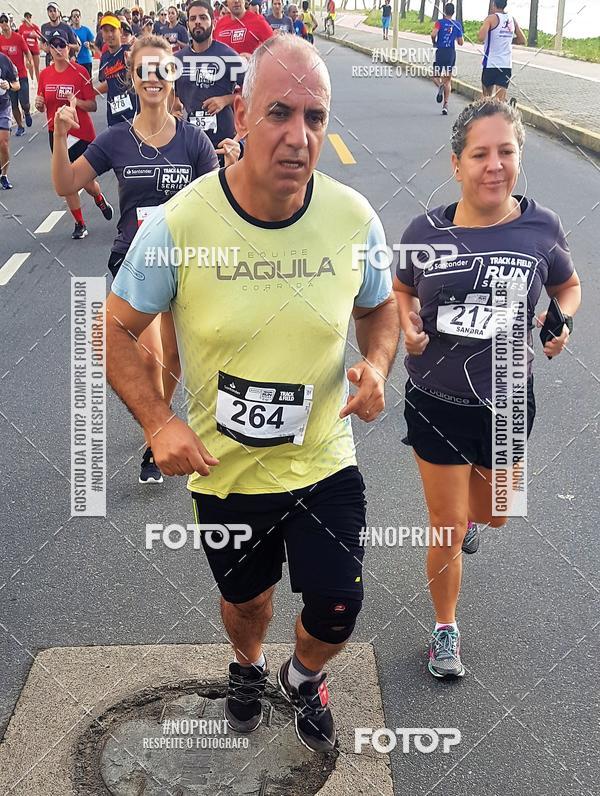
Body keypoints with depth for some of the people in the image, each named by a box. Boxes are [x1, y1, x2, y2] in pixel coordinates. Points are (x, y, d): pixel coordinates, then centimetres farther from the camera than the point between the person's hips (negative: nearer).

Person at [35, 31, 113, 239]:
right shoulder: (44, 74, 4)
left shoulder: (80, 72, -8)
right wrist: (39, 104, -10)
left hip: (81, 133, -3)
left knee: (87, 182, -1)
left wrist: (76, 101, -26)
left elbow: (92, 106, -8)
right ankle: (79, 224, 19)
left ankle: (100, 199, 36)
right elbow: (42, 107, 13)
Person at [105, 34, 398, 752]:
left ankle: (303, 677, 47)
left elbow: (379, 309, 6)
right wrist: (159, 423, -21)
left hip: (324, 463, 1)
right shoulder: (180, 223, -21)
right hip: (224, 471, 0)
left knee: (336, 613, 8)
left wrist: (377, 365, -16)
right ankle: (247, 666, 62)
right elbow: (117, 329, -9)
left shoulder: (354, 218, -14)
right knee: (246, 600, 23)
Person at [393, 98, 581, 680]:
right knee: (447, 530, 7)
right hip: (436, 403, -1)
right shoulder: (426, 230, -12)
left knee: (492, 515, 23)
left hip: (506, 402, 2)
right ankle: (445, 629, 33)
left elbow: (569, 287, 7)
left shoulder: (540, 227, -12)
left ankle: (468, 513, 63)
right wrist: (408, 323, -14)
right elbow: (401, 290, 7)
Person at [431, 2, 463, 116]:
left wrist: (434, 42, -1)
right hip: (452, 53, 3)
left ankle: (440, 86, -24)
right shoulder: (457, 24, 4)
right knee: (448, 80, 11)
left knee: (436, 77, 13)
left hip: (440, 52, -3)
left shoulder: (440, 22, -5)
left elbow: (433, 34, -21)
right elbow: (461, 43, 5)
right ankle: (445, 105, 2)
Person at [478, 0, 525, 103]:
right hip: (507, 64, 3)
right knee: (500, 99, -4)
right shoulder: (512, 19, 9)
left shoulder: (491, 18, -7)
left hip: (491, 63, -3)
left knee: (487, 97, 16)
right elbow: (523, 40, 17)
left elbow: (481, 37, -21)